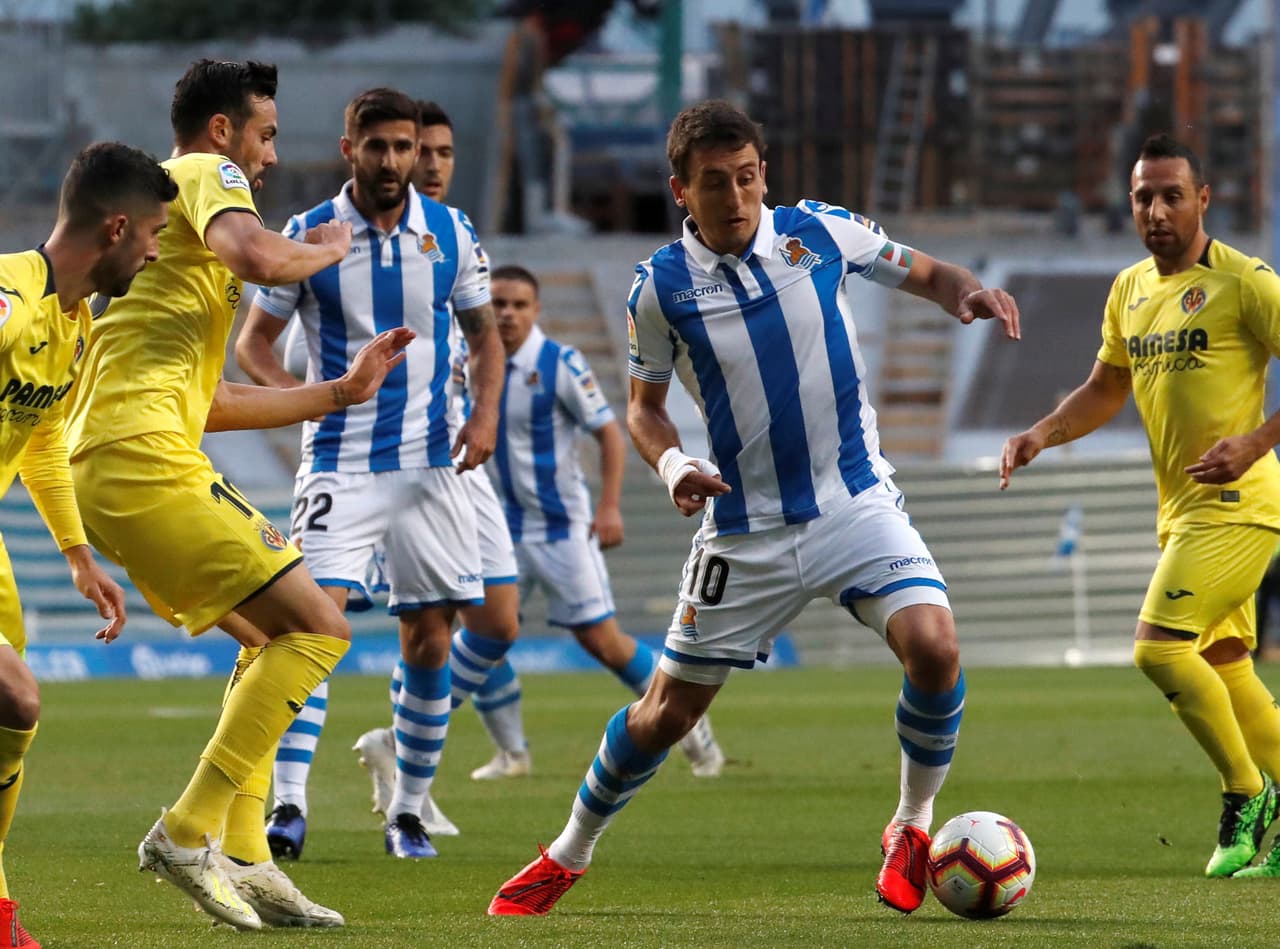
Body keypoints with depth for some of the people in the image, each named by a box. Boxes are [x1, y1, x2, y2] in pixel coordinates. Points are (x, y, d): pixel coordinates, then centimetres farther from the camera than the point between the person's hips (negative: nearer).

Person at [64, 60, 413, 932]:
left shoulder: (169, 200, 31)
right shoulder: (204, 174, 2)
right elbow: (259, 258, -22)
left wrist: (341, 391, 32)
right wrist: (327, 249, -1)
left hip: (112, 467, 10)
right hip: (145, 458, -10)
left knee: (270, 637, 20)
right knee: (316, 628, -10)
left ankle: (241, 858, 11)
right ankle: (191, 831, -14)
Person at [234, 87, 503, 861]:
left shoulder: (451, 233, 4)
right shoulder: (307, 237, -3)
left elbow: (484, 335, 14)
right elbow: (254, 340, 4)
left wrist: (486, 412, -3)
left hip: (430, 463, 3)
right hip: (340, 461, -3)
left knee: (430, 644, 4)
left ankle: (409, 812, 17)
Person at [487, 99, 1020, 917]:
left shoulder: (820, 231, -6)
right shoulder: (661, 288, -7)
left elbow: (924, 273, 10)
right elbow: (645, 403, 7)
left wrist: (969, 294, -13)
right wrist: (671, 464, -14)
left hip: (857, 503, 0)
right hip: (747, 530, 0)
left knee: (933, 646, -24)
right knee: (669, 711, 5)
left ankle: (915, 825, 1)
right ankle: (569, 855, 29)